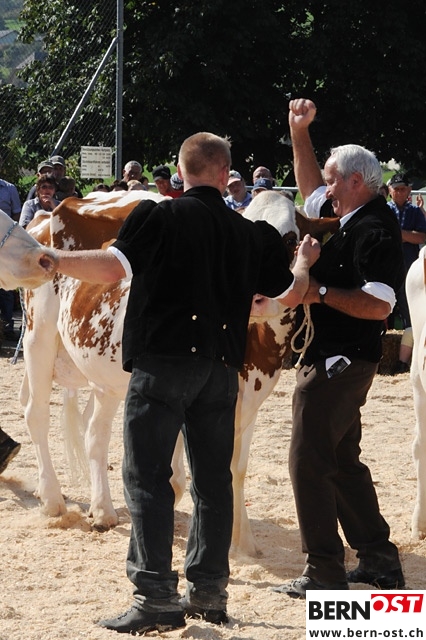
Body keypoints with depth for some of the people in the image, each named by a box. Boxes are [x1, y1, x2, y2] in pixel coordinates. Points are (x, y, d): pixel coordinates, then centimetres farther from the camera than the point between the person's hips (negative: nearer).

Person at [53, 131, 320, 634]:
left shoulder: (157, 217, -6)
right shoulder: (251, 234, 9)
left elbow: (115, 266, -17)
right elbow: (290, 294, 17)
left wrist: (51, 261, -6)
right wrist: (304, 261, 38)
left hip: (162, 361, -4)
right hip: (221, 365, 5)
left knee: (147, 475, -2)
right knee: (212, 476, 12)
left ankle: (156, 597, -9)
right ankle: (207, 591, 15)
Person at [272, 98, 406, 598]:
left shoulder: (375, 232, -18)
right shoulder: (344, 219, 10)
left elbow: (378, 305, -26)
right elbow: (310, 188, 28)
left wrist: (320, 292, -22)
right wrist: (299, 132, 21)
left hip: (338, 363, -10)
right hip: (329, 358, 10)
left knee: (309, 461, -8)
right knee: (341, 461, 17)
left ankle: (324, 573, -4)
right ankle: (378, 559, 23)